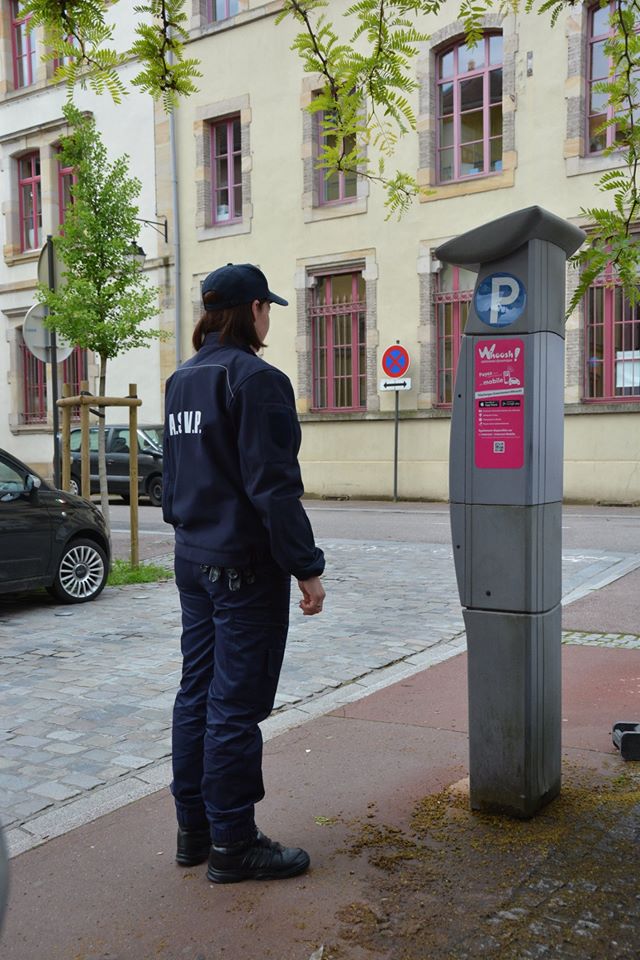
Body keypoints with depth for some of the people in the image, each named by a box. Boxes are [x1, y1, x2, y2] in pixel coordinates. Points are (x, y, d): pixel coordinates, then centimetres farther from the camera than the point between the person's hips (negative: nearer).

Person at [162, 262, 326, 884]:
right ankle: (232, 844, 14)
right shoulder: (255, 379, -15)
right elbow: (273, 488, -20)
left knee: (197, 692, 15)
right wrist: (307, 569, -15)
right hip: (245, 565, -9)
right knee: (236, 704, 1)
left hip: (193, 559, 9)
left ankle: (193, 830, 27)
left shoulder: (182, 380, 11)